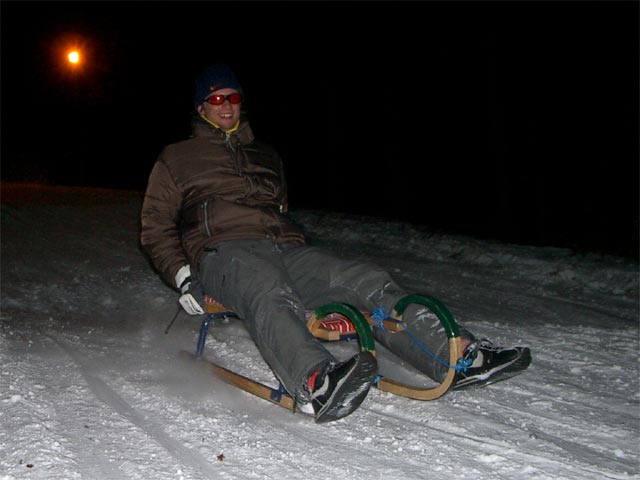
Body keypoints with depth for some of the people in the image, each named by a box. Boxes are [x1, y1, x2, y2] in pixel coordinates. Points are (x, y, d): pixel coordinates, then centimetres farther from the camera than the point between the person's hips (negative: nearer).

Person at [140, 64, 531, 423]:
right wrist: (182, 276, -3)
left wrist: (300, 247, 16)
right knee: (269, 293, -42)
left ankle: (461, 357, -33)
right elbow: (156, 228, 14)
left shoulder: (267, 156, 31)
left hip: (282, 247, 5)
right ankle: (316, 384, -69)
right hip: (224, 252, -5)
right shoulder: (176, 159, 19)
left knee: (368, 281, -20)